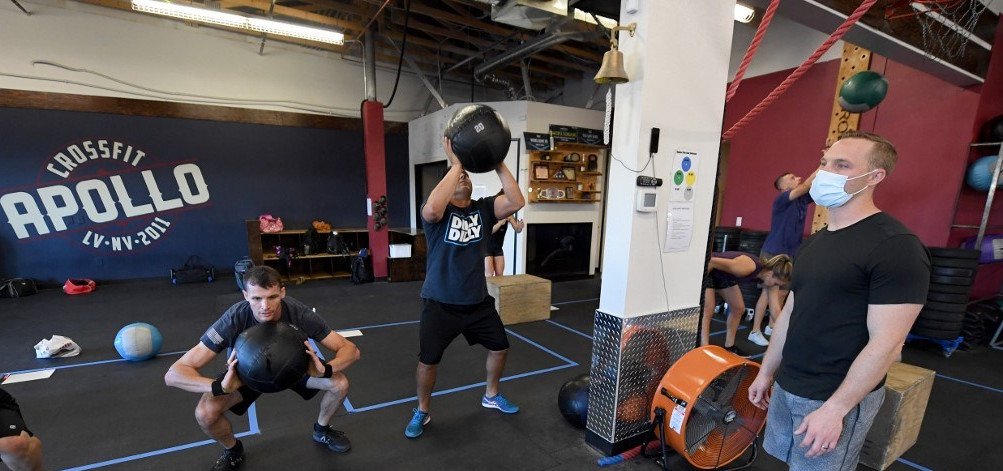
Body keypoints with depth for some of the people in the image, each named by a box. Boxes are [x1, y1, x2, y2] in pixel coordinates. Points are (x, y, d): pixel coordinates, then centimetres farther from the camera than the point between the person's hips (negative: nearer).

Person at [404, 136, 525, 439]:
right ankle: (422, 412, 31)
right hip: (440, 304, -4)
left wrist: (498, 163, -22)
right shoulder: (439, 211, -12)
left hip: (478, 301, 5)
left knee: (500, 347, 18)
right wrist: (455, 164, -33)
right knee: (428, 360, 3)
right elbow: (432, 208, -39)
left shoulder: (484, 209, -1)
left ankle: (491, 396, 44)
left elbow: (516, 201, -17)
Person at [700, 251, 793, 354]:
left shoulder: (770, 275, -12)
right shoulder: (748, 267, -36)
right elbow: (712, 262, -33)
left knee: (739, 309, 11)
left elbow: (776, 308, -8)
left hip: (722, 275, 9)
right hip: (706, 270, -9)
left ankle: (729, 346, 23)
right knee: (707, 311, -17)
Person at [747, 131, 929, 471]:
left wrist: (835, 408, -19)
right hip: (786, 386, 7)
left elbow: (886, 343, -19)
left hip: (837, 396, -6)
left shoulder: (896, 248, -16)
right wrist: (766, 372, 14)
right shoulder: (814, 241, 7)